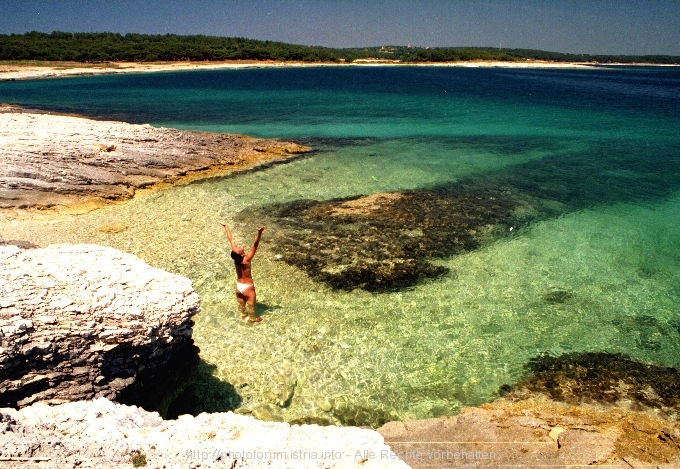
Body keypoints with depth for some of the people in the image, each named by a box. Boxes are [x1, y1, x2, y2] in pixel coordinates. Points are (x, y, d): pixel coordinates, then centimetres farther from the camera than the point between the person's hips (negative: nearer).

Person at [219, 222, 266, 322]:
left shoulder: (235, 254, -22)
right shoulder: (246, 259, -34)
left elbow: (231, 240, -13)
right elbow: (255, 245, -45)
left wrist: (225, 227, -2)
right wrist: (259, 233, -56)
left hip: (238, 285, 5)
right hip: (247, 286, -5)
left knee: (241, 302, 29)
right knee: (251, 304, 22)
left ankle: (243, 314, 55)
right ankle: (252, 318, 44)